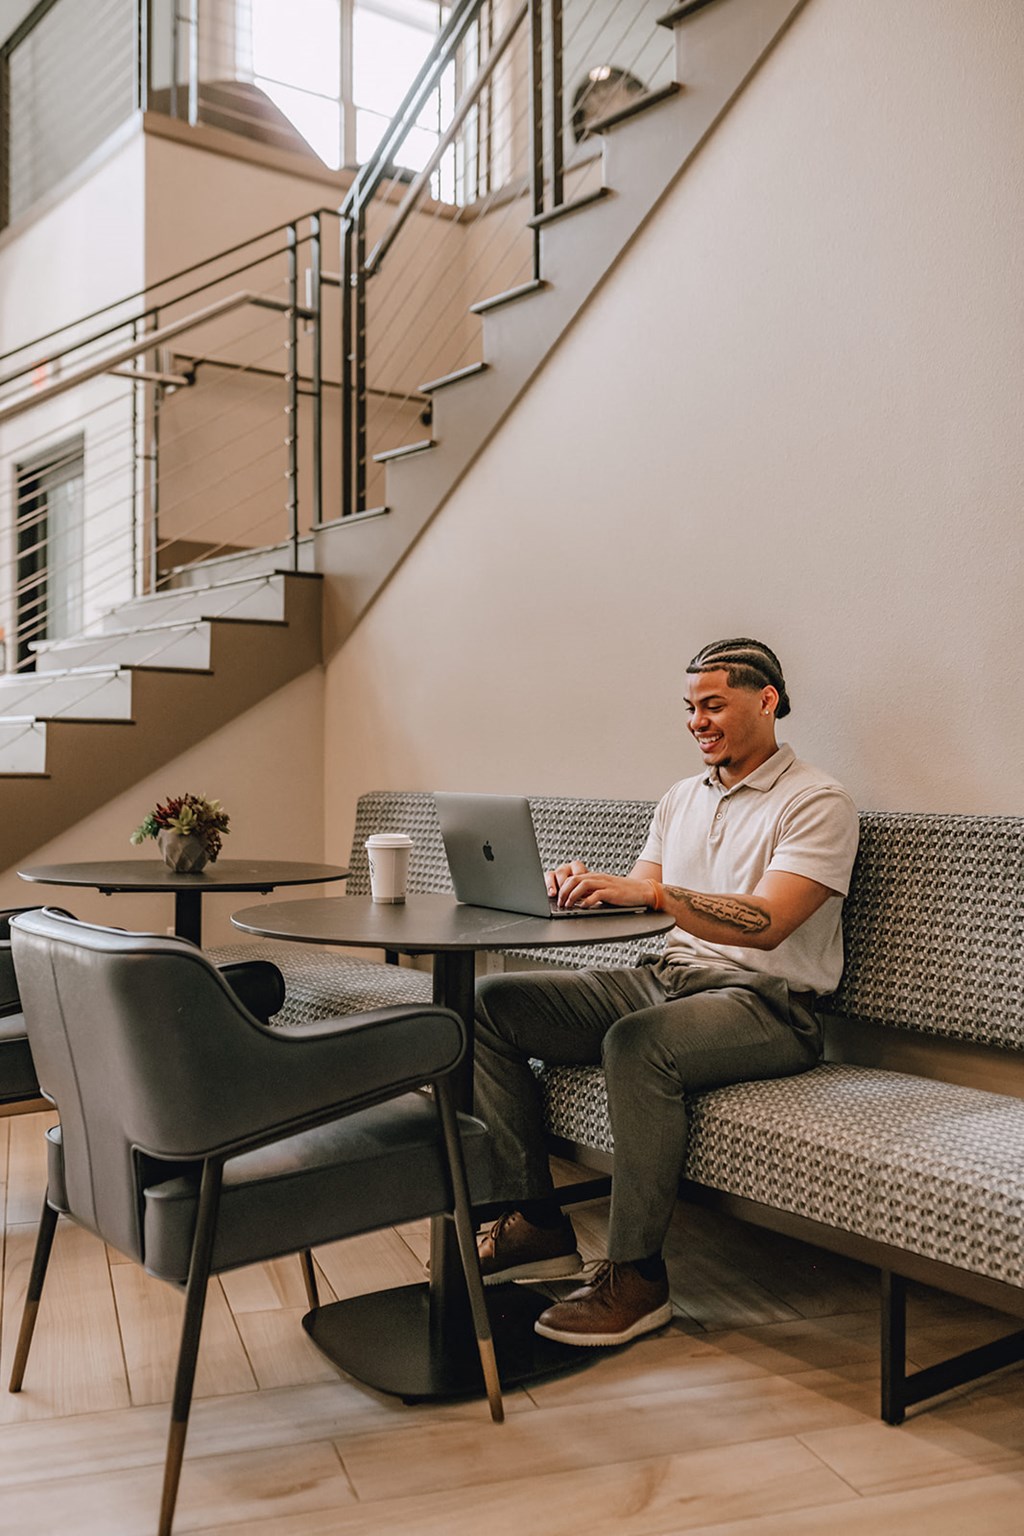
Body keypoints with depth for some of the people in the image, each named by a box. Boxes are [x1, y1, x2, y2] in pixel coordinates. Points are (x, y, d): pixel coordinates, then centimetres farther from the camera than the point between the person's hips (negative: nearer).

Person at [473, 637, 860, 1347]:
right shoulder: (682, 799, 18)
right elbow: (639, 902, 11)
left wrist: (648, 891, -31)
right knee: (490, 1002, -7)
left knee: (637, 1043, -38)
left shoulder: (817, 802, -6)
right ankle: (536, 1222, -4)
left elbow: (766, 922, -20)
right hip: (664, 977, 8)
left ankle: (637, 1276, -21)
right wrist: (590, 888, -12)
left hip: (763, 1002, -7)